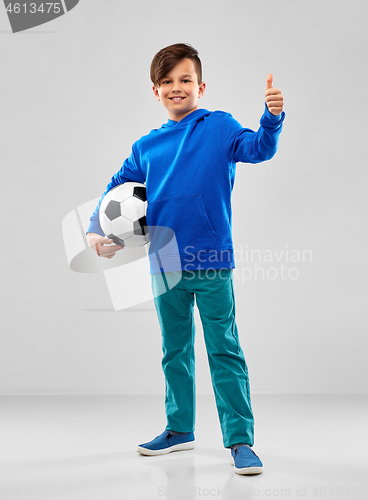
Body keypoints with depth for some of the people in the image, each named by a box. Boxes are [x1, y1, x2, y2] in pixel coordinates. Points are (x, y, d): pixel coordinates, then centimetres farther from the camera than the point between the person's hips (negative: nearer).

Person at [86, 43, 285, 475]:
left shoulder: (219, 126, 0)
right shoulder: (146, 146, 10)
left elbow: (258, 149, -16)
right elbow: (115, 188, 17)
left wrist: (272, 118, -35)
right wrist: (96, 230, 2)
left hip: (212, 262, -4)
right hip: (165, 265, 5)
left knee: (224, 350, 0)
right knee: (175, 351, 16)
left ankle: (240, 439, 8)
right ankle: (179, 428, 31)